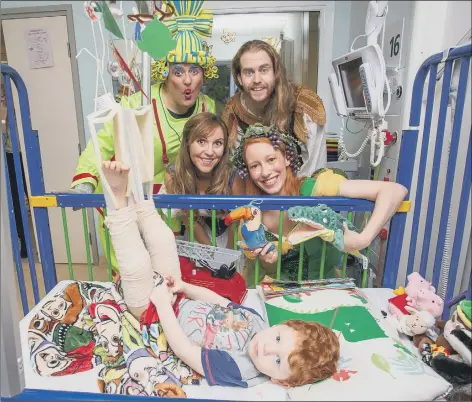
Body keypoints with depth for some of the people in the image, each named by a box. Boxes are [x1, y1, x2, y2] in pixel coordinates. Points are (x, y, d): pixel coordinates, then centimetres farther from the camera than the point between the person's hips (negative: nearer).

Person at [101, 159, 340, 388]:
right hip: (170, 294, 6)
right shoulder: (255, 317, -12)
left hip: (152, 310, -6)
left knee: (138, 263, -31)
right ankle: (126, 185, 0)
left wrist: (162, 303, -27)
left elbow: (183, 349, -29)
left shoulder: (237, 371, -31)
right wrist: (183, 286, -7)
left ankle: (120, 196, -20)